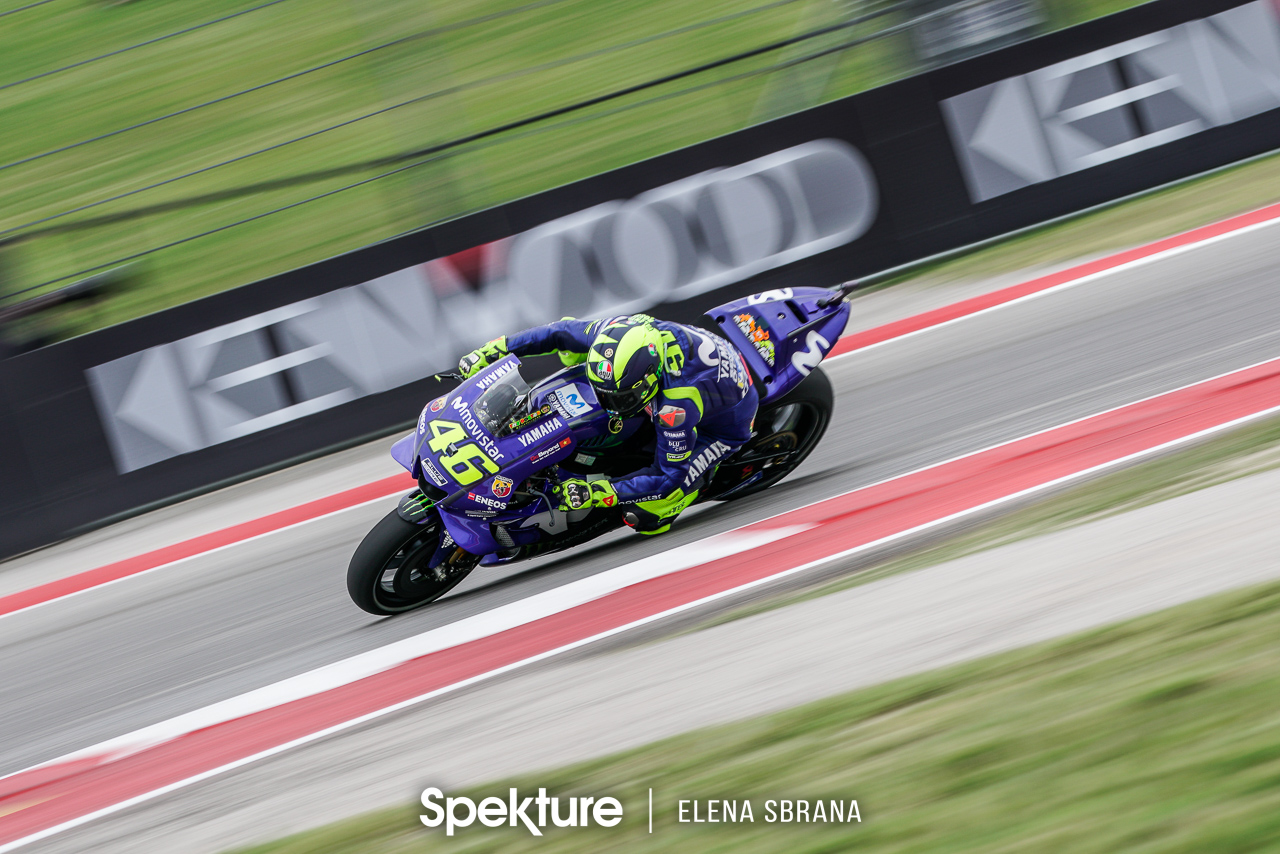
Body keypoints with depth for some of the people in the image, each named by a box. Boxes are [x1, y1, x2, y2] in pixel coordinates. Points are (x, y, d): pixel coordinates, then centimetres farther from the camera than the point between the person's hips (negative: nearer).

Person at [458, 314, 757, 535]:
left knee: (643, 515, -22)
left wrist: (598, 494, -41)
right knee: (570, 345, 2)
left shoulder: (677, 406, -46)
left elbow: (669, 478, -35)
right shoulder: (618, 331, -29)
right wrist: (499, 348, -12)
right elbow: (562, 331, -11)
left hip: (726, 422, -6)